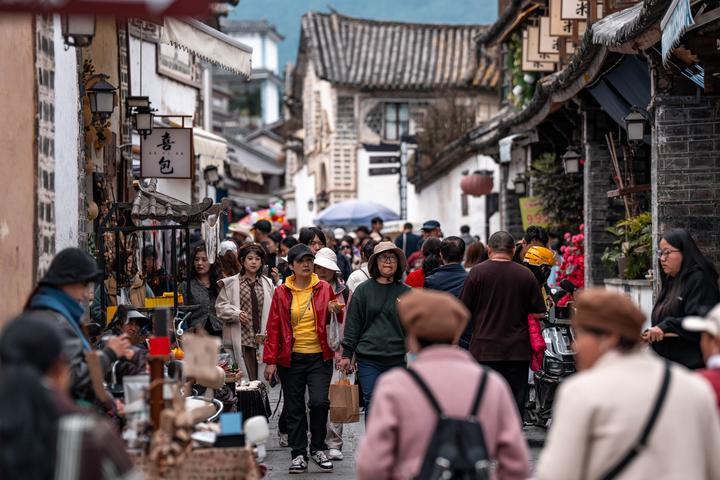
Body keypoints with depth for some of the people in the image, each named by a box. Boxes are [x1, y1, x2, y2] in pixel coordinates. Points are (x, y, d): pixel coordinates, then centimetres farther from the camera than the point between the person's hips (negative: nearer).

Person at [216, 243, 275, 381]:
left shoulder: (268, 284, 12)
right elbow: (220, 307, 2)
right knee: (245, 379, -10)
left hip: (262, 339, 3)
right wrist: (236, 314, -13)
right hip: (241, 340, -3)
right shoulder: (230, 283, 4)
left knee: (261, 379, 2)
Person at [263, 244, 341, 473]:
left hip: (320, 357, 0)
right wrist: (270, 361, -2)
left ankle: (318, 448, 6)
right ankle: (298, 454, 16)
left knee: (319, 402, -13)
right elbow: (274, 328, 2)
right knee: (294, 408, 5)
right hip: (291, 359, 0)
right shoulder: (282, 293, 2)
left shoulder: (324, 289, 5)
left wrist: (335, 312, -7)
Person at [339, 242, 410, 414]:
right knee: (372, 406, -5)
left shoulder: (406, 292, 7)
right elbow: (352, 324, 5)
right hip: (368, 359, -1)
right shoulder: (363, 290, 4)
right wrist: (346, 354, 1)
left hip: (397, 360, 1)